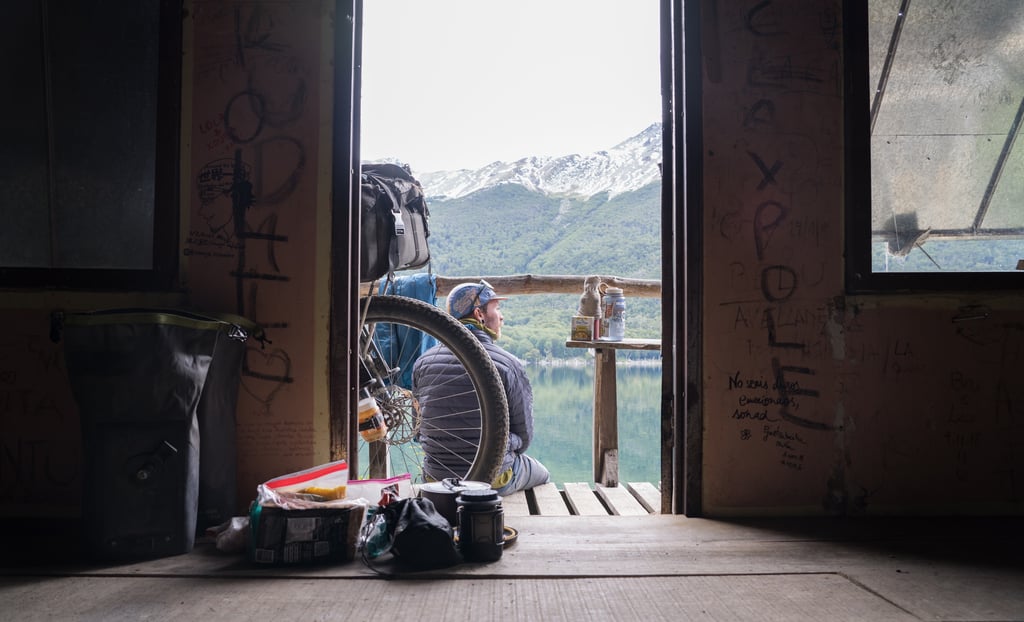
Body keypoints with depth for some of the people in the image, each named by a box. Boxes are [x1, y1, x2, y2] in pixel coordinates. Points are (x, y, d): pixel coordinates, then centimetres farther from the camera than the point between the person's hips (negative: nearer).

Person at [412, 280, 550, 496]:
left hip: (437, 478, 4)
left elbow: (420, 426, 6)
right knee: (542, 476, 27)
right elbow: (524, 436, -7)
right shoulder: (509, 365, -14)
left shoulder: (424, 362, -3)